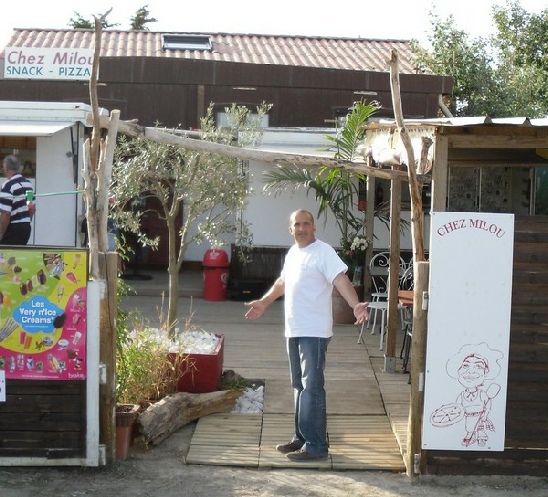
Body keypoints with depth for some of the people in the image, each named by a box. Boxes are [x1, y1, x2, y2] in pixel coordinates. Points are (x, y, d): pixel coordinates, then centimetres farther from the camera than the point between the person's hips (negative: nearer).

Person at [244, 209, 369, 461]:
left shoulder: (323, 252, -11)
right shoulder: (292, 253, 15)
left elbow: (341, 279, -24)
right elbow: (282, 282, 30)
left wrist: (356, 305, -40)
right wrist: (263, 302, 39)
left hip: (314, 332, -9)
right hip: (294, 331, 9)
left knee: (312, 388, -9)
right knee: (299, 386, 15)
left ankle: (316, 446, -5)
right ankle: (302, 438, 24)